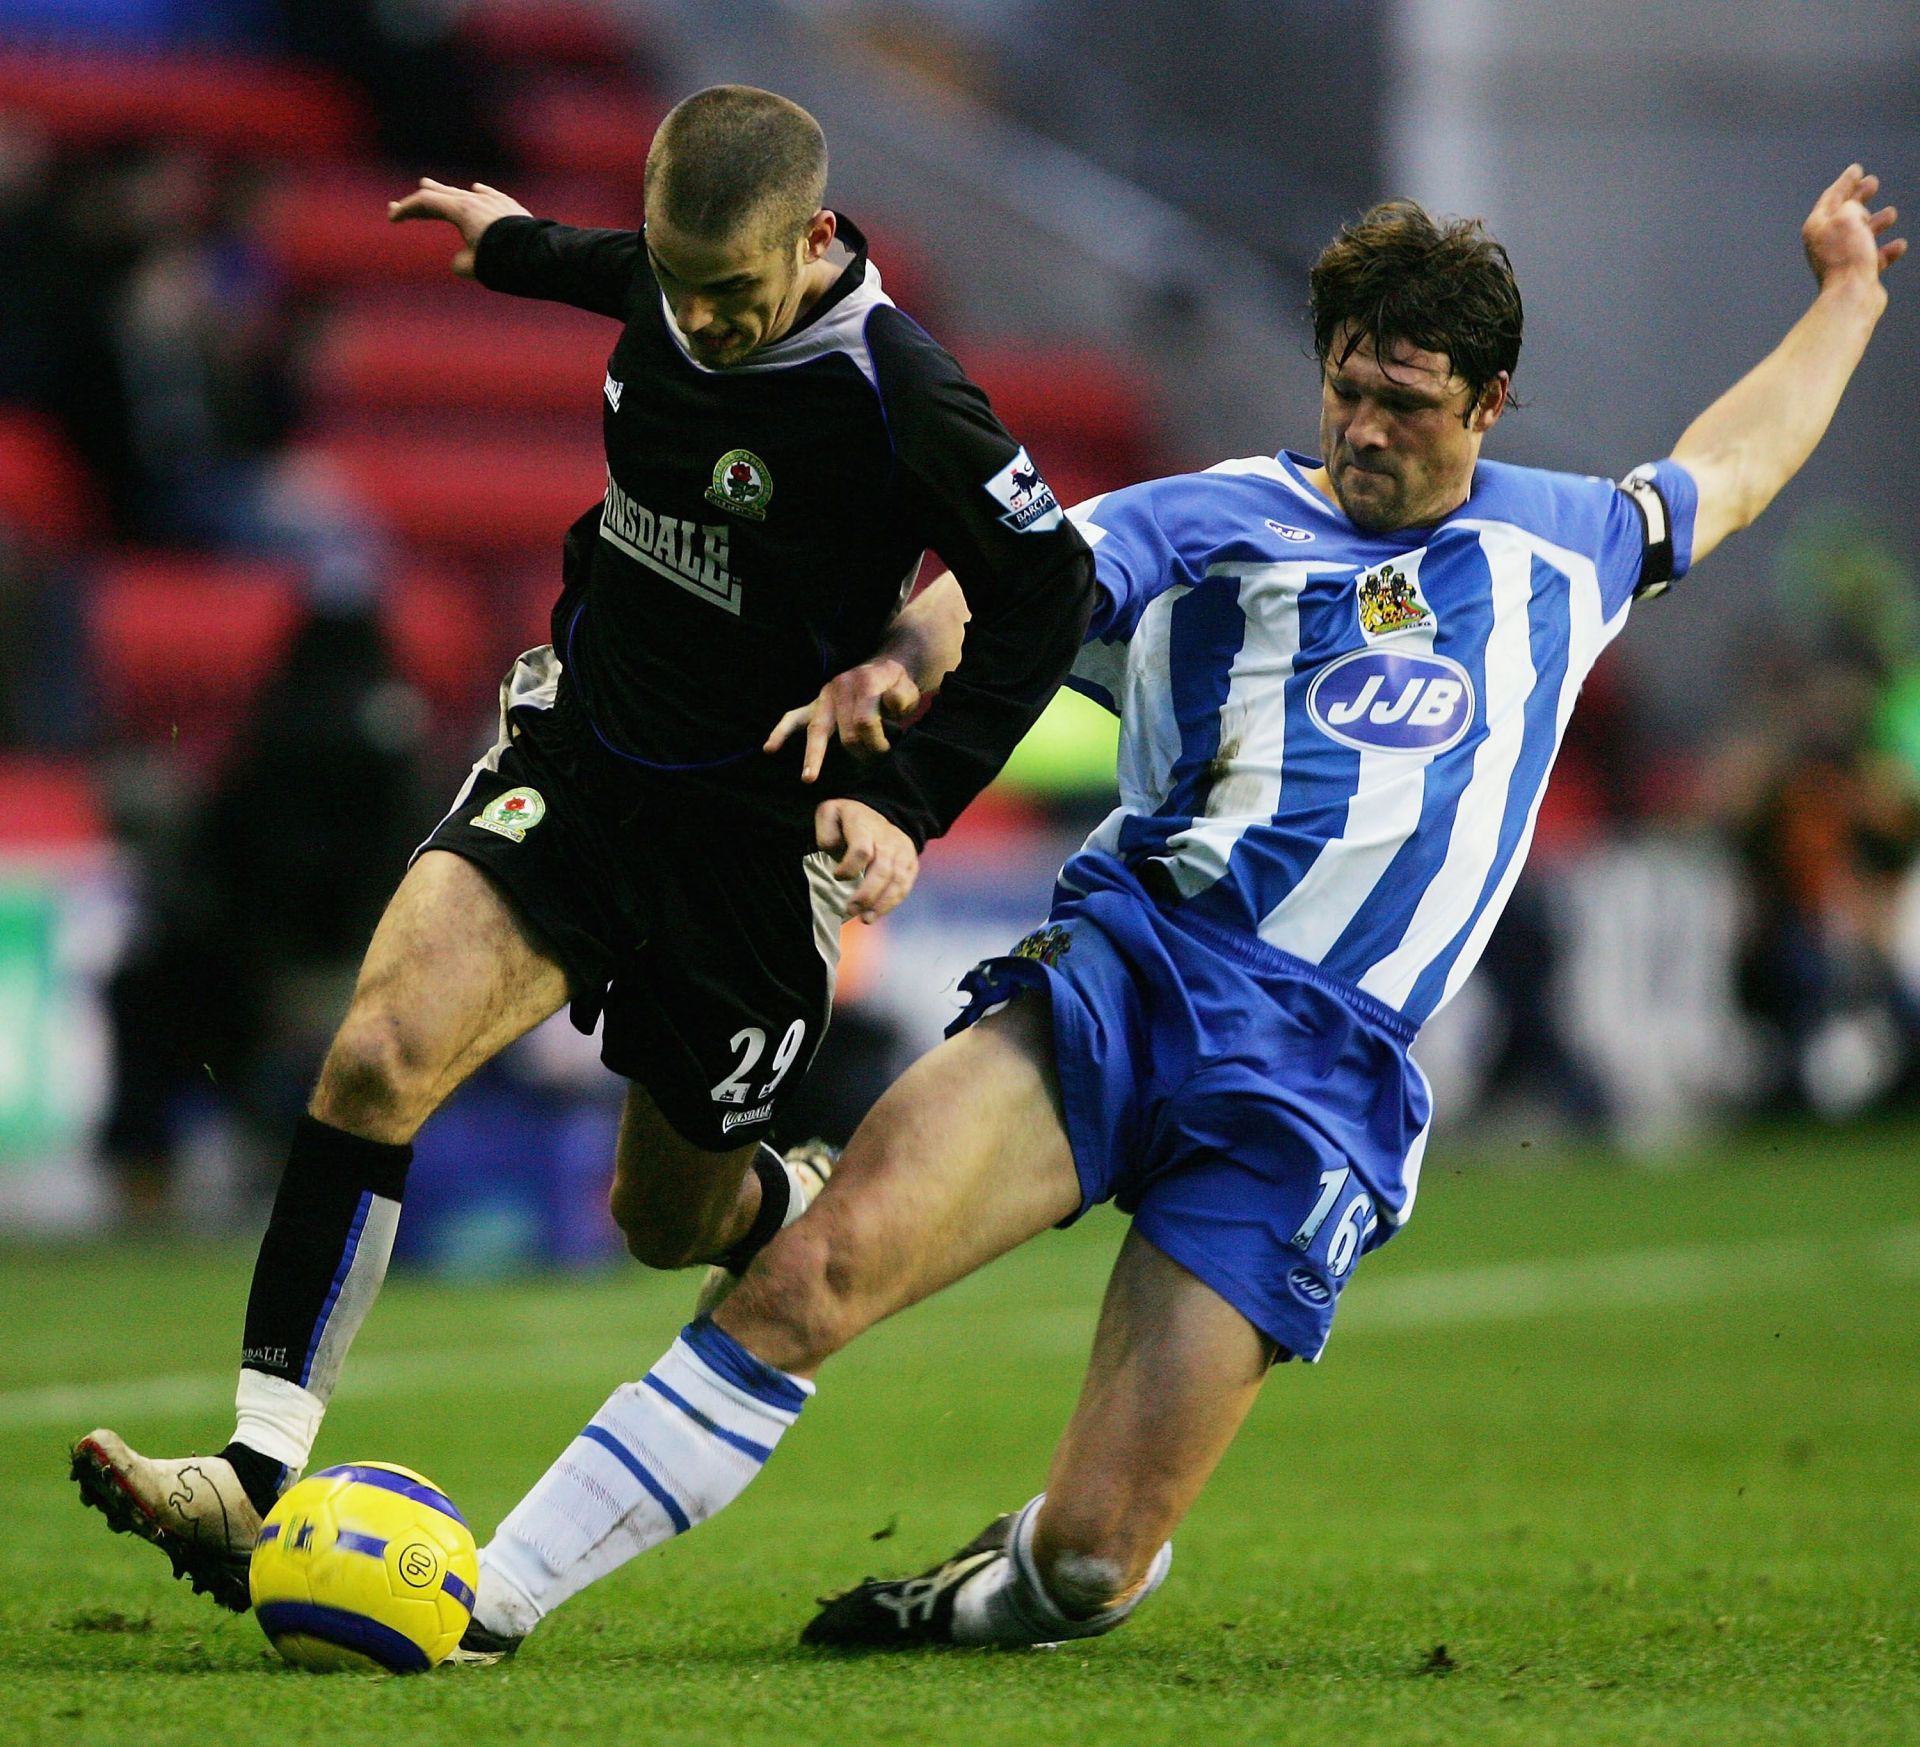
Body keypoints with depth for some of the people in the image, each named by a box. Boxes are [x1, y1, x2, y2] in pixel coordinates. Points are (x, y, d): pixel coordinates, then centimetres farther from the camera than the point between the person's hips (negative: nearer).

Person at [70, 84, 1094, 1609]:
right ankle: (258, 1475, -25)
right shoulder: (682, 294, -5)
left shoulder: (896, 399, -23)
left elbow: (1050, 593, -12)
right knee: (383, 1051, -20)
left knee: (675, 1219, 11)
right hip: (574, 756, 4)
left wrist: (915, 802, -18)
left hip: (754, 836, -4)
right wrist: (526, 248, 39)